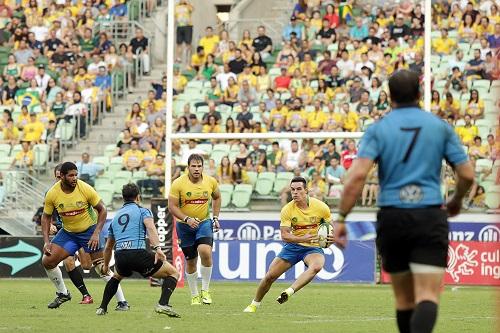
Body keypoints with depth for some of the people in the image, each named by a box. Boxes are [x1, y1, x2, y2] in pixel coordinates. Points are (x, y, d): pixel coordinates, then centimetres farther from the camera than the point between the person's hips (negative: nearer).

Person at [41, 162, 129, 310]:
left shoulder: (85, 189, -20)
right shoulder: (52, 194, -13)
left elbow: (102, 210, -10)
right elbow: (46, 216, 1)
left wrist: (96, 233, -19)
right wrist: (46, 241, -8)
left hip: (89, 231, -3)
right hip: (68, 232, 3)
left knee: (101, 268, -10)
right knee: (47, 261, -8)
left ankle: (122, 302, -3)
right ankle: (62, 294, 14)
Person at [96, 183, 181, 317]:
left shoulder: (116, 217, 28)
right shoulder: (142, 211, 12)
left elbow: (108, 247, 37)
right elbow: (150, 227, -12)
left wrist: (106, 266, 53)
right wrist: (157, 248, -24)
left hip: (120, 258, 5)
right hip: (139, 254, -5)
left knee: (116, 277, 40)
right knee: (173, 273, 8)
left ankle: (102, 308, 30)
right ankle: (163, 304, -14)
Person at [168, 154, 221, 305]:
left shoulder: (211, 182, -5)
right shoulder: (178, 183, -13)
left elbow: (217, 197, 16)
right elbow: (172, 206, -11)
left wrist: (215, 217, 10)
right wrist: (187, 219, -24)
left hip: (204, 222, 1)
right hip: (185, 225, -1)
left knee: (205, 251, -24)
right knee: (190, 262, 5)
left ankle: (205, 290, -9)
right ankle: (194, 296, 22)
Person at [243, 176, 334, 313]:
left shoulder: (321, 207, -10)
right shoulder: (287, 210, -10)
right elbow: (284, 235, -13)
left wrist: (332, 238, -17)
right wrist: (303, 239, -30)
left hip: (313, 248, -1)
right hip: (293, 246, 2)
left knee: (316, 266, -38)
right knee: (270, 276, -3)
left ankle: (289, 292, -44)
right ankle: (254, 304, 21)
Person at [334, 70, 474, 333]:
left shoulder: (378, 129, 2)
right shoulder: (440, 127, 6)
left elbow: (357, 175, -11)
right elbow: (467, 175, 6)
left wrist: (341, 218, -7)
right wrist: (456, 202, 26)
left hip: (391, 217, 1)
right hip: (430, 216, -1)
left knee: (404, 298, 16)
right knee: (427, 298, -10)